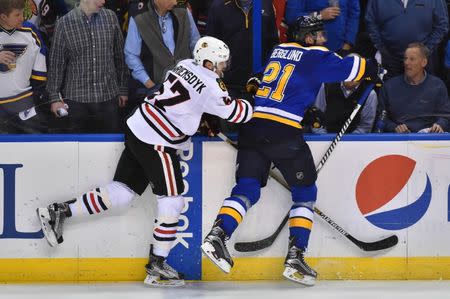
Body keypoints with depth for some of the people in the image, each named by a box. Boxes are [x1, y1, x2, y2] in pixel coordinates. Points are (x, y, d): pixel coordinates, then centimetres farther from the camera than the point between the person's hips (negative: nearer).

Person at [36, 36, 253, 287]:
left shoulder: (186, 66, 10)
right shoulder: (210, 85, -14)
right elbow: (237, 113, -9)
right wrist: (251, 105, 11)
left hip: (138, 129, 9)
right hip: (155, 142, -9)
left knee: (123, 191, 12)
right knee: (172, 201, -3)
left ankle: (59, 212, 11)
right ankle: (156, 266, -1)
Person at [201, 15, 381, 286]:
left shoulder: (278, 51, 21)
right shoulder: (315, 56, 1)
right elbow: (349, 68, 2)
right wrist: (374, 68, 22)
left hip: (253, 127, 6)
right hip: (284, 132, -6)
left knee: (247, 189, 6)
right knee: (305, 193, 9)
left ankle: (218, 234, -16)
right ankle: (295, 257, 1)